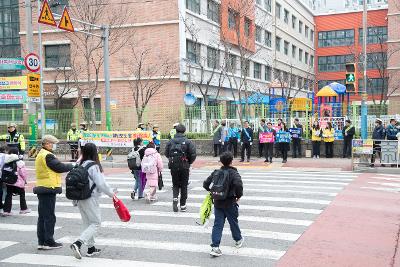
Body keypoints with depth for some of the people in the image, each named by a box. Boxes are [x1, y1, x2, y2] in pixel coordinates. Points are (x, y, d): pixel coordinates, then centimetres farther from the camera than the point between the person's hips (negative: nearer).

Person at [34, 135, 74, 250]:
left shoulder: (40, 155, 17)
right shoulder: (48, 156, -15)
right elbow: (60, 167, -16)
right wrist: (73, 166, -2)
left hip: (42, 188, 10)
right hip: (49, 189, -10)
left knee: (42, 216, 12)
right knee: (49, 217, -3)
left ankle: (41, 242, 17)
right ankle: (49, 242, 3)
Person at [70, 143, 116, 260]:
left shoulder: (80, 165, 5)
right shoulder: (94, 166, -16)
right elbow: (101, 184, -17)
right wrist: (111, 193, -3)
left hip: (80, 198, 8)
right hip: (91, 199, -8)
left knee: (87, 223, 16)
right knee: (96, 223, 1)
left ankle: (91, 248, 22)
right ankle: (78, 243, -15)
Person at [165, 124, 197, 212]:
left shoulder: (171, 141, -1)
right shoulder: (188, 142, -7)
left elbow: (166, 154, 3)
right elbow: (193, 154, -11)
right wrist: (189, 162, 7)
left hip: (173, 166, 1)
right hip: (184, 166, -1)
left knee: (175, 184, 16)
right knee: (184, 185, 10)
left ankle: (175, 198, -11)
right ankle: (183, 205, 14)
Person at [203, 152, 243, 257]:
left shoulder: (216, 172, 2)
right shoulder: (233, 173, -12)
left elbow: (205, 184, 3)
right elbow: (238, 184, -29)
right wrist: (239, 195, -13)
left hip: (218, 202, 3)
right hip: (230, 203, -3)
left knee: (218, 225, 4)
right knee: (233, 222, 17)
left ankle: (215, 247, -4)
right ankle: (238, 240, 39)